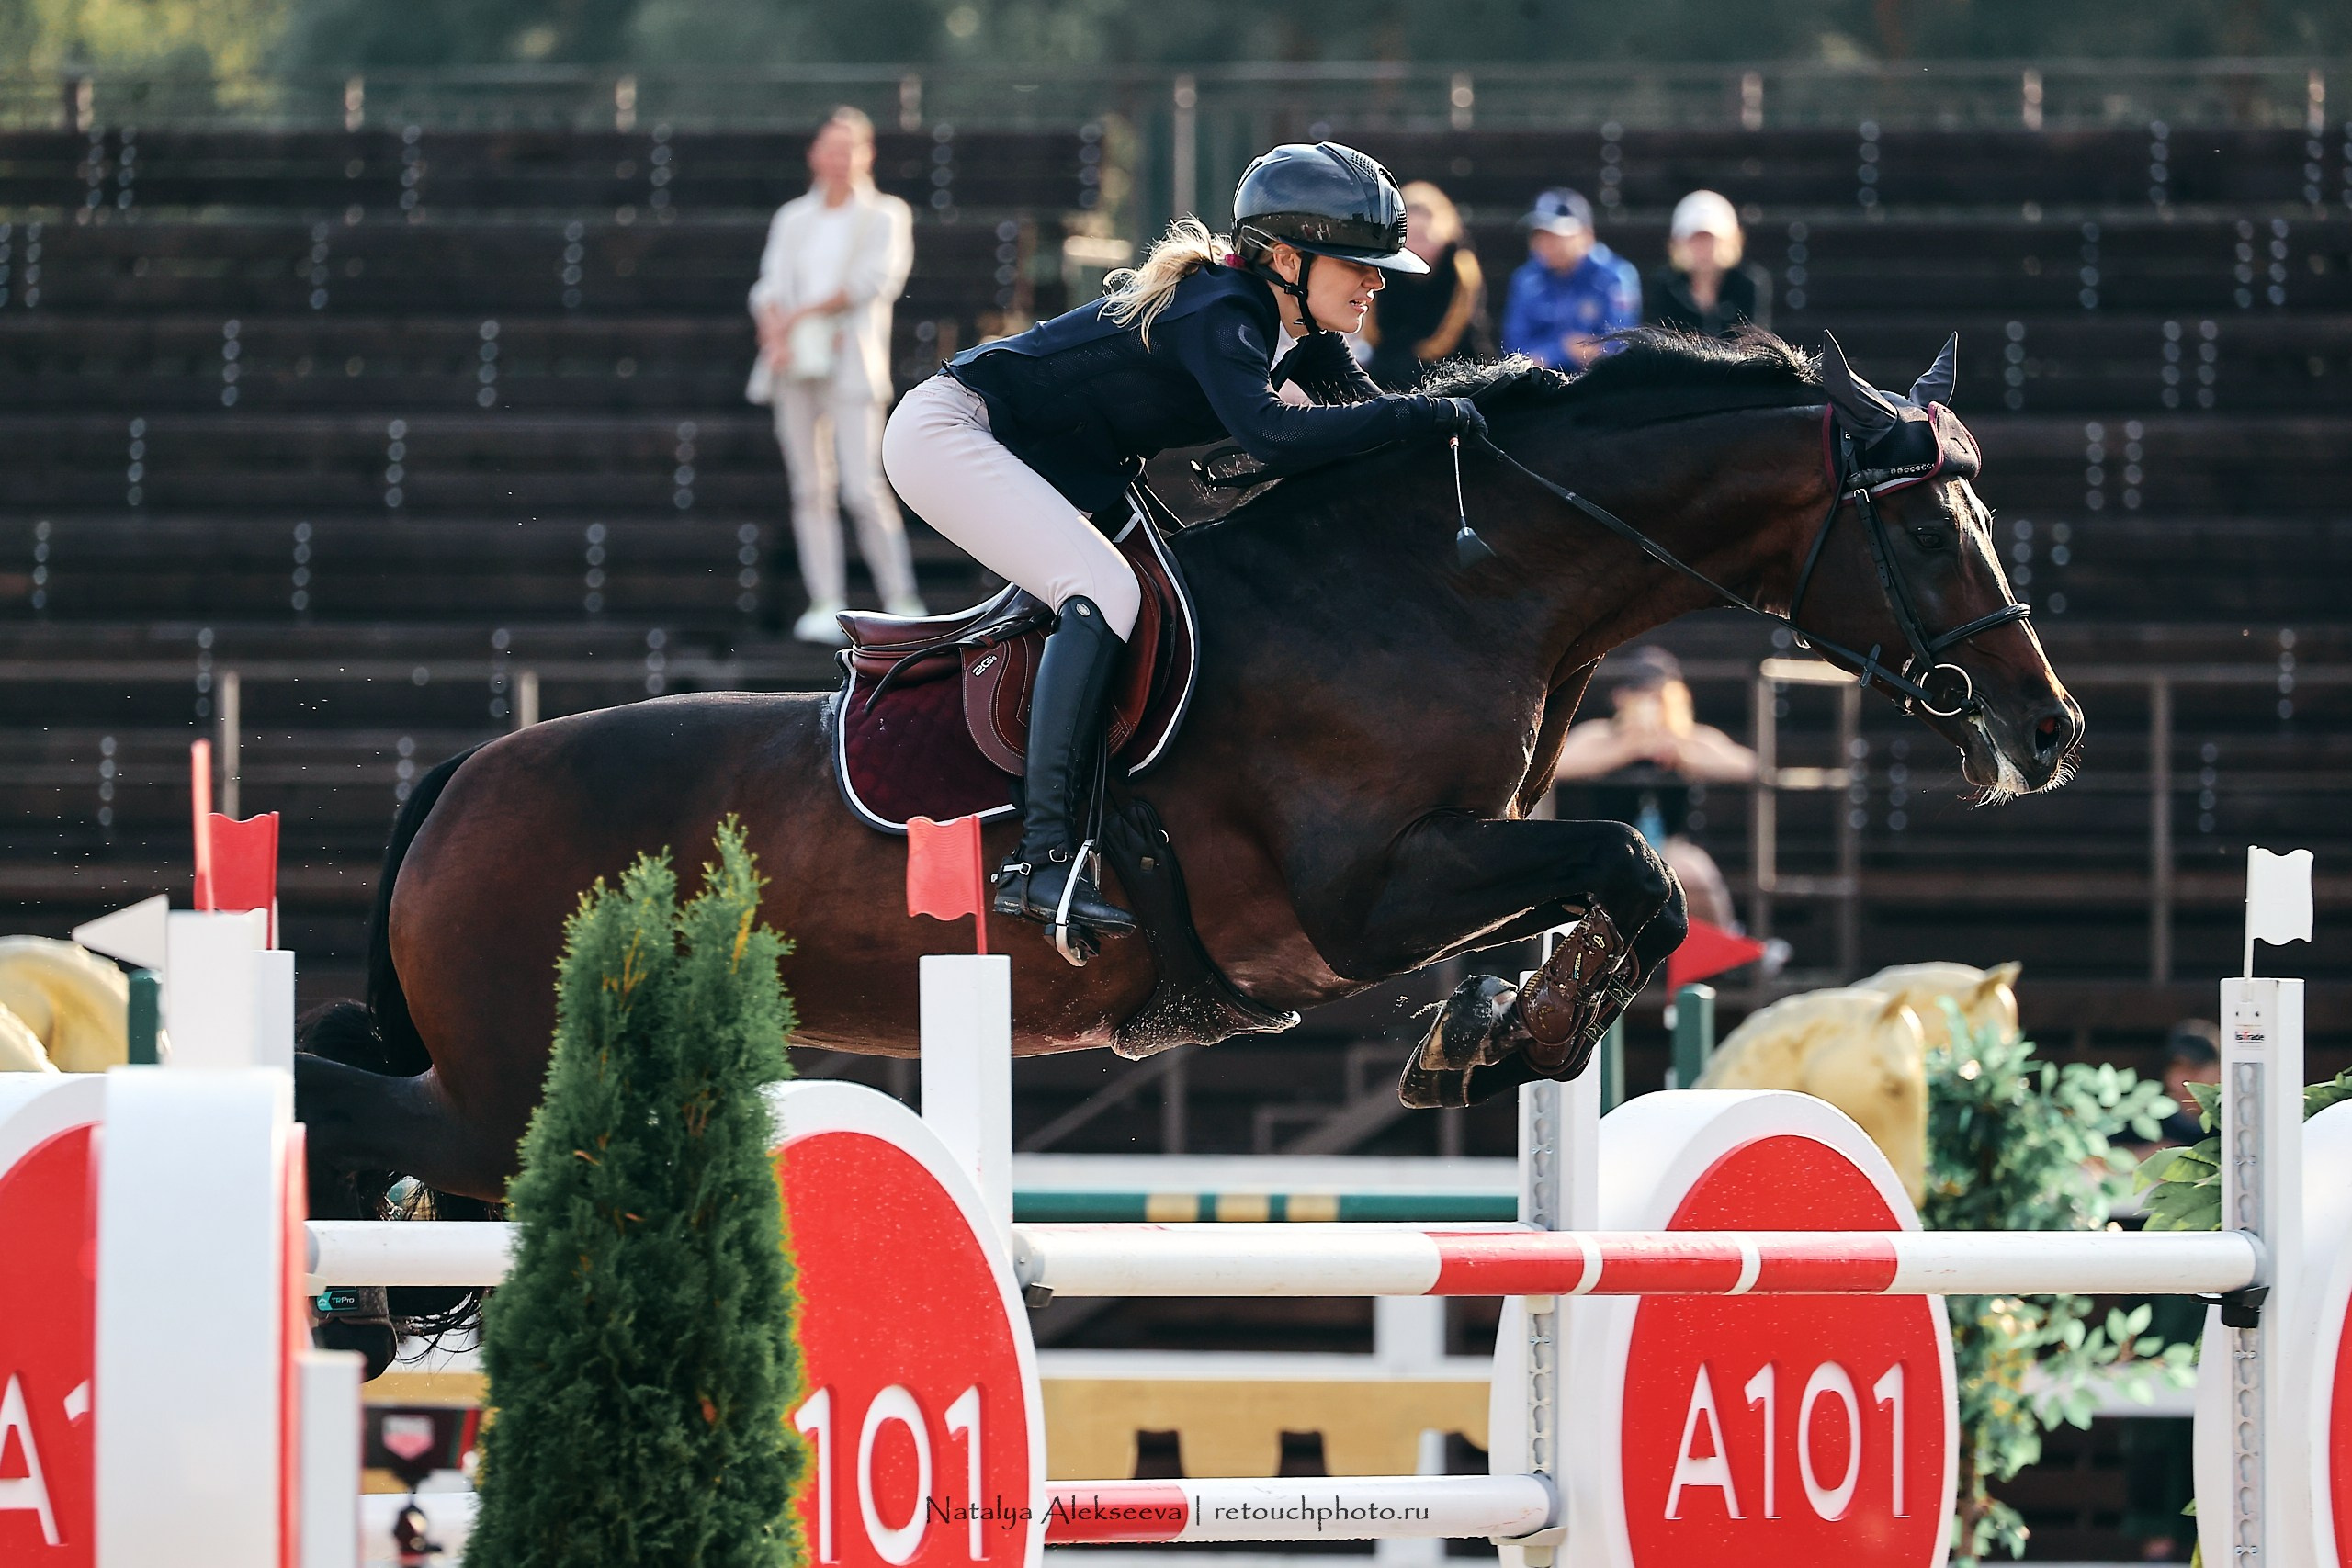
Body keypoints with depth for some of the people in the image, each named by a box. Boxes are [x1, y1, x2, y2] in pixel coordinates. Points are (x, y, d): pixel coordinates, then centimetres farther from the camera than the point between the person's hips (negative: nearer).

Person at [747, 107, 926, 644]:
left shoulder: (886, 216, 6)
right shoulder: (793, 219, 16)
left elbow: (874, 279, -8)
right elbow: (770, 289, 7)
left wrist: (802, 315, -10)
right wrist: (776, 334, -13)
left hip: (852, 364, -4)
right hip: (797, 366, 4)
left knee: (862, 489, -13)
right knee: (810, 488, 1)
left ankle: (902, 601, -7)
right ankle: (825, 604, 2)